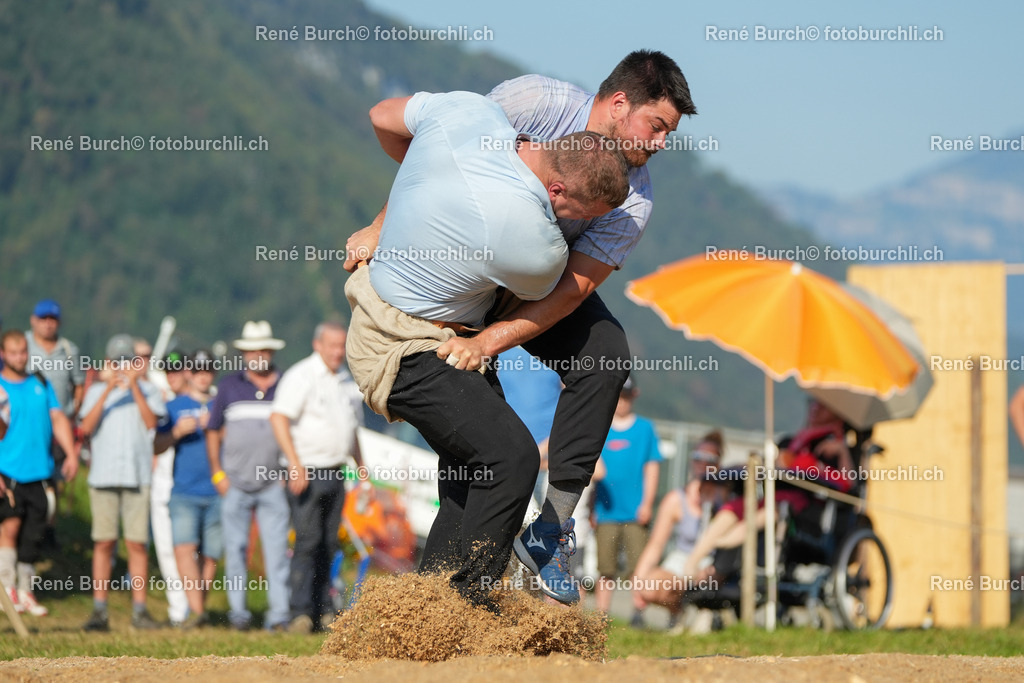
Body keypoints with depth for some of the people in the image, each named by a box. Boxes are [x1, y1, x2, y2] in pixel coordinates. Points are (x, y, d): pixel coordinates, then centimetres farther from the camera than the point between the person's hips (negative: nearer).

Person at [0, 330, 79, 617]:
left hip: (39, 472, 4)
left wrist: (71, 453, -2)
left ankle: (25, 591, 17)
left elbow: (58, 419, 12)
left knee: (33, 534, 6)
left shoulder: (41, 384, 13)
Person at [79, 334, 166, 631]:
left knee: (137, 542, -3)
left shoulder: (148, 391, 10)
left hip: (138, 475, 0)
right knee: (104, 542, -2)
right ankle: (99, 611, 0)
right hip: (104, 474, 0)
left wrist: (134, 387, -16)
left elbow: (151, 422, -7)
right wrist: (108, 389, -14)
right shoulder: (97, 391, 11)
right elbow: (86, 427, -5)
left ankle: (139, 609, 1)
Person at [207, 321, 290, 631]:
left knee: (277, 549, -6)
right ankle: (238, 610, 12)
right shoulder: (229, 386, 7)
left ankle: (279, 614, -8)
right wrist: (217, 473, 3)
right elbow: (213, 431, 11)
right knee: (235, 548, 3)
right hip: (235, 484, 1)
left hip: (273, 485, -1)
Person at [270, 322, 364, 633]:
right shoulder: (301, 376, -8)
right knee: (308, 541, -13)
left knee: (329, 544, 6)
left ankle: (323, 610, 10)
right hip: (307, 472, -7)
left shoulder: (347, 381, 17)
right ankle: (301, 612, -14)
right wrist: (295, 464, -24)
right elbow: (278, 417, -18)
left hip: (335, 473, 7)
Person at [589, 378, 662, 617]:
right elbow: (594, 469, 15)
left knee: (639, 568, -5)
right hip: (606, 513, 1)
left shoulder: (645, 428, 7)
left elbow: (652, 467, 5)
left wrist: (647, 503, -4)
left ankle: (639, 615, -1)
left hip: (636, 513, -1)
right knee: (605, 571, 1)